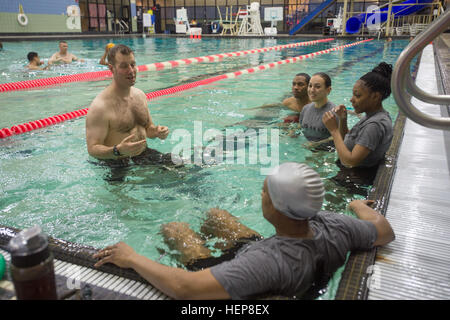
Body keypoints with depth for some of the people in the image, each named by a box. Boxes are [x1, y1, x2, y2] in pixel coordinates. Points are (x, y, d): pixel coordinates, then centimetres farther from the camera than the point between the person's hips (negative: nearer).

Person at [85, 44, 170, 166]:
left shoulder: (140, 94, 6)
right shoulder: (100, 106, -19)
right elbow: (92, 149, -20)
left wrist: (157, 131, -4)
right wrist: (118, 150, -39)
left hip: (146, 155, 6)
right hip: (121, 164, -6)